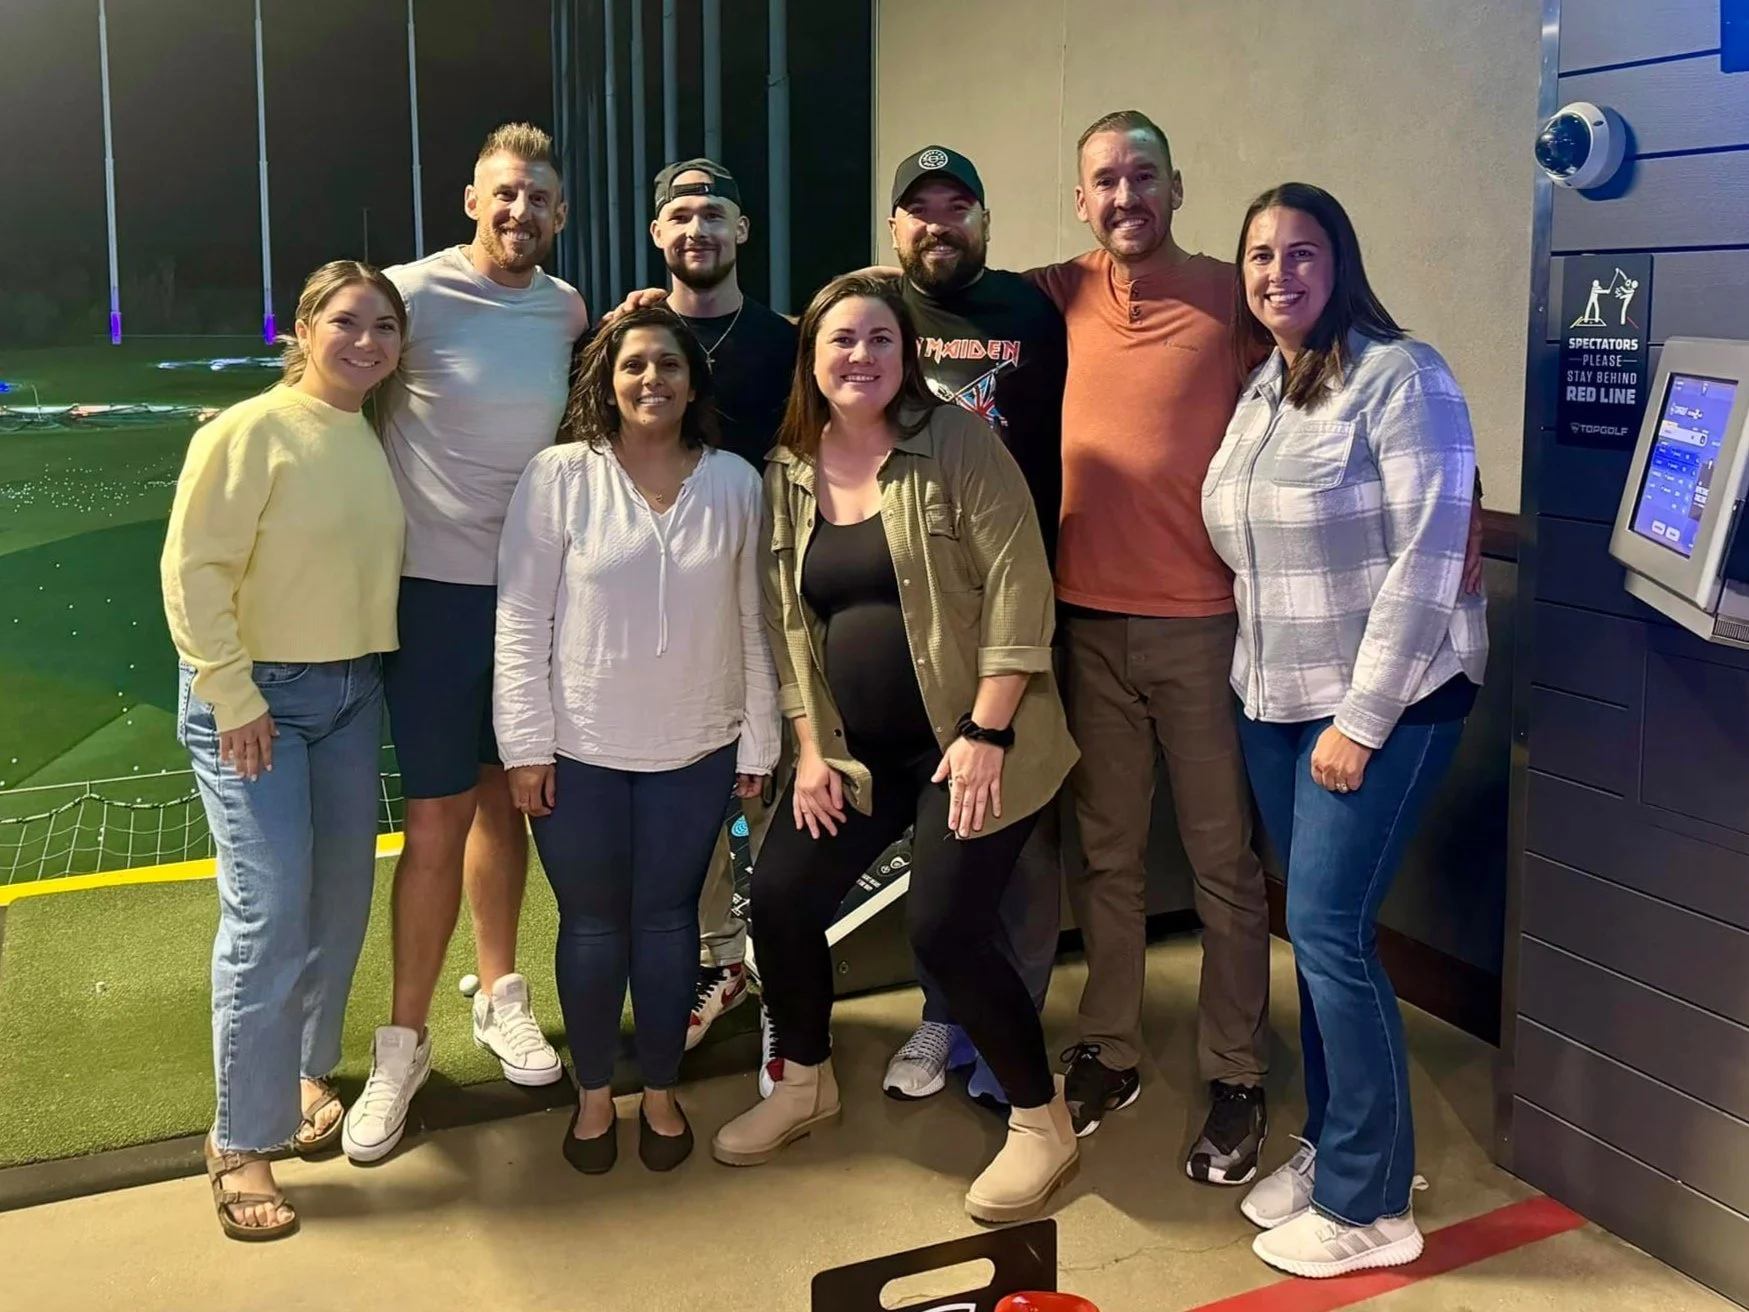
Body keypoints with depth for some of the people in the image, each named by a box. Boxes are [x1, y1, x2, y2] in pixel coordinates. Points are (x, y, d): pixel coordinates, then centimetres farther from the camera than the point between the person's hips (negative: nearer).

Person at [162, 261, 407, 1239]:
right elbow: (194, 570, -15)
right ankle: (242, 1140, 5)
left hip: (354, 693, 6)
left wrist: (377, 667, 4)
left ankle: (307, 1071, 35)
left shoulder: (379, 441, 5)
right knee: (271, 916, -9)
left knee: (341, 900, 13)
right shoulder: (249, 433, -13)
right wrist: (233, 697, -18)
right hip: (258, 695, -6)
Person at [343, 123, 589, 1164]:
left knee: (503, 794, 15)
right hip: (437, 590, -4)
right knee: (438, 815, -2)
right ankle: (405, 1041, 13)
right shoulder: (415, 294, -11)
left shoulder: (567, 310, 5)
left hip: (533, 589, 4)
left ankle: (501, 997, 32)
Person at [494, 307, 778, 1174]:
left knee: (667, 918, 12)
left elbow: (753, 622, 4)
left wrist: (758, 745, 5)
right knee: (592, 924, 11)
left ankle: (662, 1091, 29)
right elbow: (520, 621, -7)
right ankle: (593, 1094, 29)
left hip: (696, 751, 2)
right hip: (579, 748, -1)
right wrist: (525, 745, -9)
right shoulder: (560, 476, -8)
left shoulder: (735, 483, 0)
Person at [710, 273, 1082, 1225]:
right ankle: (806, 1084, 29)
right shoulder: (786, 474, 5)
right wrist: (811, 748, 2)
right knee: (778, 899, 3)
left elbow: (1016, 586, -14)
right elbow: (784, 621, 8)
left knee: (944, 930, -12)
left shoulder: (956, 444, -10)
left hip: (965, 741, -5)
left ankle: (1041, 1121, 10)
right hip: (856, 751, 6)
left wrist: (985, 732, -18)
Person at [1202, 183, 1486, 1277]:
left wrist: (1362, 720, -18)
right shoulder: (1258, 389, 10)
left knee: (1329, 930, -8)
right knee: (1316, 928, 11)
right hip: (1275, 698, 7)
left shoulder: (1401, 377, -13)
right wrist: (1261, 681, 6)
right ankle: (1331, 1148, 25)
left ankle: (1369, 1207, 6)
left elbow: (1429, 558, -18)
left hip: (1389, 700, -7)